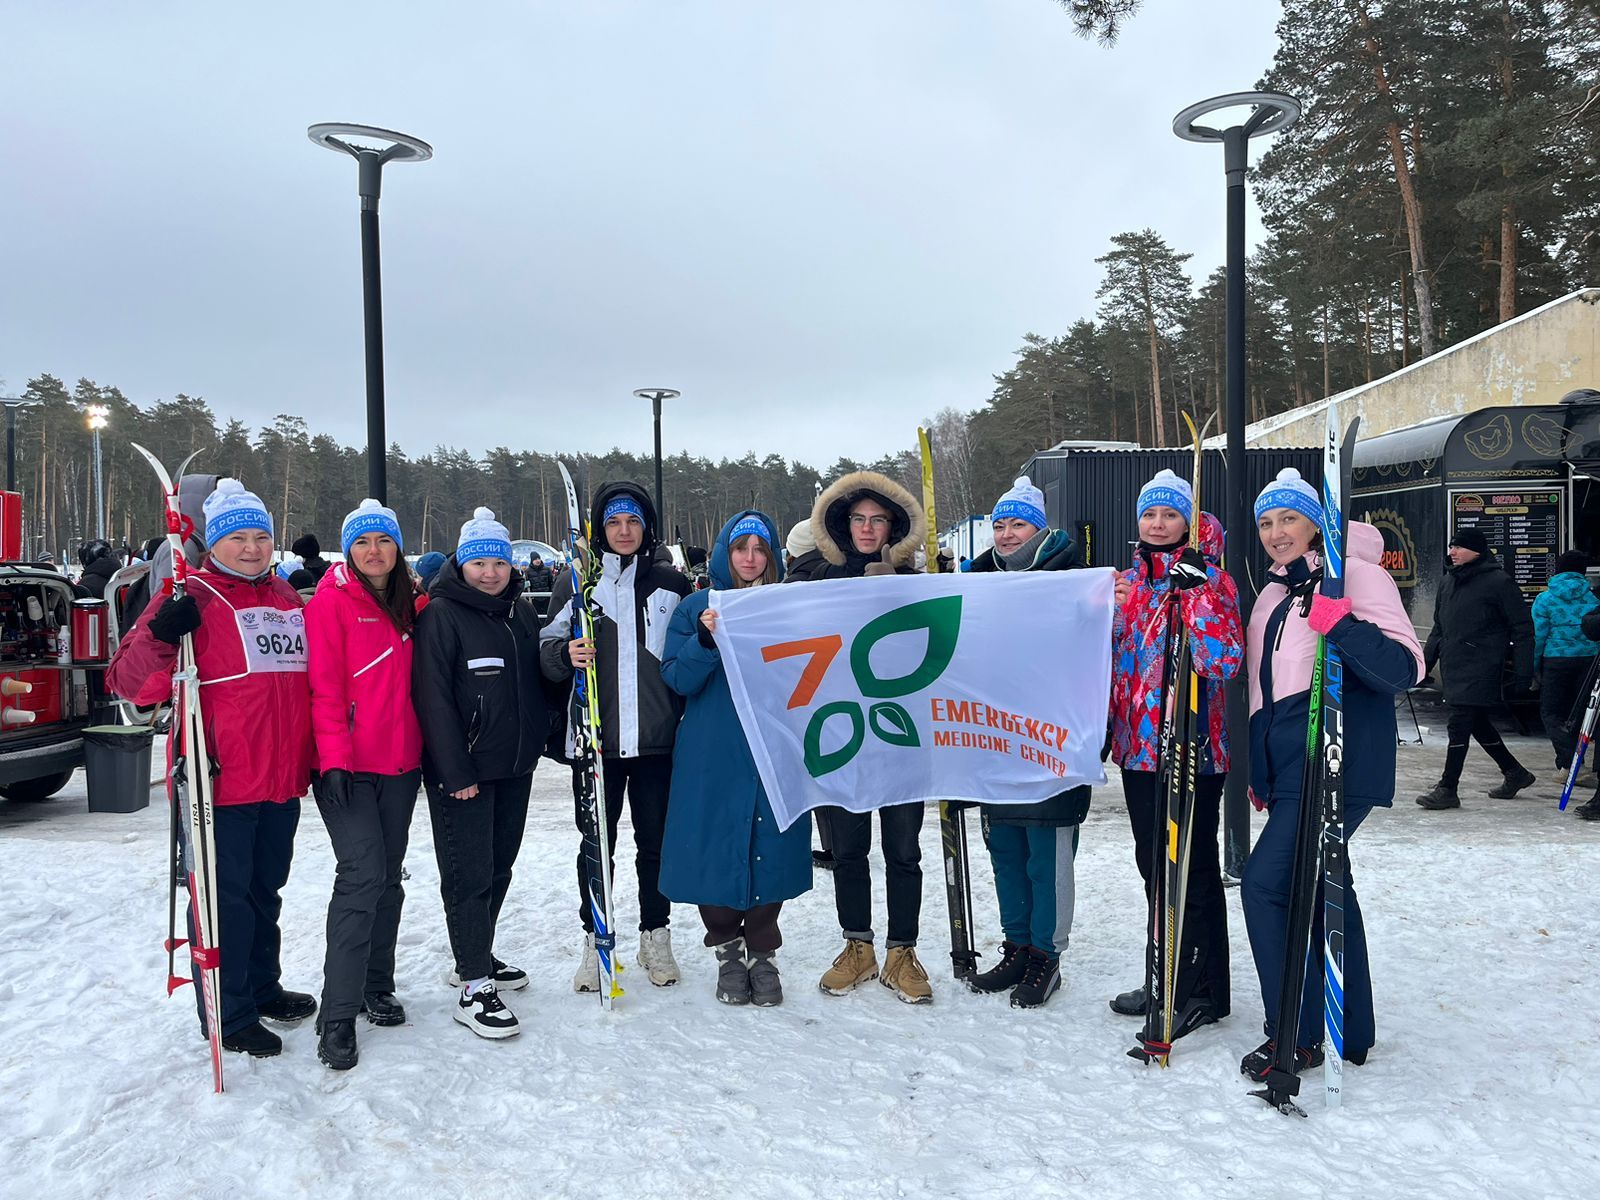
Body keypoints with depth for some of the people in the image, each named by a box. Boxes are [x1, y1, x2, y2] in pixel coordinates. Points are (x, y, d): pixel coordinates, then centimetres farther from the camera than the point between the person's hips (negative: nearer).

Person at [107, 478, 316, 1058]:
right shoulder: (192, 599, -8)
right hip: (222, 782, -7)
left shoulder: (287, 598, 12)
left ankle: (263, 988, 38)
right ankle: (229, 1016, 17)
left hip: (282, 781, 7)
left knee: (265, 890, 21)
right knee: (225, 897, 3)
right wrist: (159, 636, -31)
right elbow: (132, 681, -13)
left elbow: (310, 676, 24)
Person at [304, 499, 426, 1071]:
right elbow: (324, 688, -12)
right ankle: (337, 1016, -6)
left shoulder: (407, 604, 13)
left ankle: (376, 987, 26)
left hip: (400, 764, 6)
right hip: (348, 767, -6)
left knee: (389, 877, 12)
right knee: (363, 874, -13)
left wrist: (427, 751, 14)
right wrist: (333, 759, -18)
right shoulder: (331, 602, -6)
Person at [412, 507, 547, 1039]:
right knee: (469, 874, -4)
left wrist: (537, 742, 10)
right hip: (463, 770, -7)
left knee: (499, 866, 15)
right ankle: (474, 986, 3)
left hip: (515, 766, 7)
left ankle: (476, 956, 32)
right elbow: (433, 698, -15)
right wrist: (455, 772, -18)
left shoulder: (521, 613, 11)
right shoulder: (441, 615, -10)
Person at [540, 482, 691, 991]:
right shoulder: (575, 582, 5)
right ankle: (595, 939, 21)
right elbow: (547, 651, 3)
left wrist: (687, 717, 4)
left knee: (656, 842, 8)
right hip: (596, 738, -1)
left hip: (657, 739, 1)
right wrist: (566, 653, -20)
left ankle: (656, 937, 23)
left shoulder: (670, 584, 8)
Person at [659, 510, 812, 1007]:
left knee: (770, 849, 3)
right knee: (716, 849, 2)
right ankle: (727, 949, 22)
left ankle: (762, 952, 20)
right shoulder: (696, 608, 5)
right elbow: (677, 678, -3)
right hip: (713, 755, -1)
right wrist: (706, 640, -19)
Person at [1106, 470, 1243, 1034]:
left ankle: (1203, 992, 14)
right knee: (1153, 864, 15)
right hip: (1138, 744, 7)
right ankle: (1167, 981, 29)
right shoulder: (1129, 579, 12)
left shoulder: (1207, 577, -7)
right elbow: (1114, 659, 19)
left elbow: (1224, 658, -21)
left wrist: (1196, 591, -26)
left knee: (1191, 867, 0)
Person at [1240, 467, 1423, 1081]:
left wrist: (1340, 625, -30)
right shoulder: (1273, 596, 17)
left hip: (1337, 762, -8)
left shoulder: (1355, 573, -6)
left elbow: (1404, 668, -16)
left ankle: (1294, 1035, 0)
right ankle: (1352, 1032, 25)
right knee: (1323, 887, 13)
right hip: (1287, 765, 8)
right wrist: (1258, 770, 21)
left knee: (1265, 881, -13)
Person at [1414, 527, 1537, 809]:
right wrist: (1426, 660, 17)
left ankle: (1447, 788, -5)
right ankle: (1515, 773, 34)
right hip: (1453, 668, 8)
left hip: (1480, 671, -8)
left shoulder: (1499, 582, -8)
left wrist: (1523, 672, -10)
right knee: (1478, 724, 16)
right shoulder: (1449, 581, 14)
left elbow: (1522, 629, -7)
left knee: (1459, 726, -9)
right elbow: (1439, 627, 22)